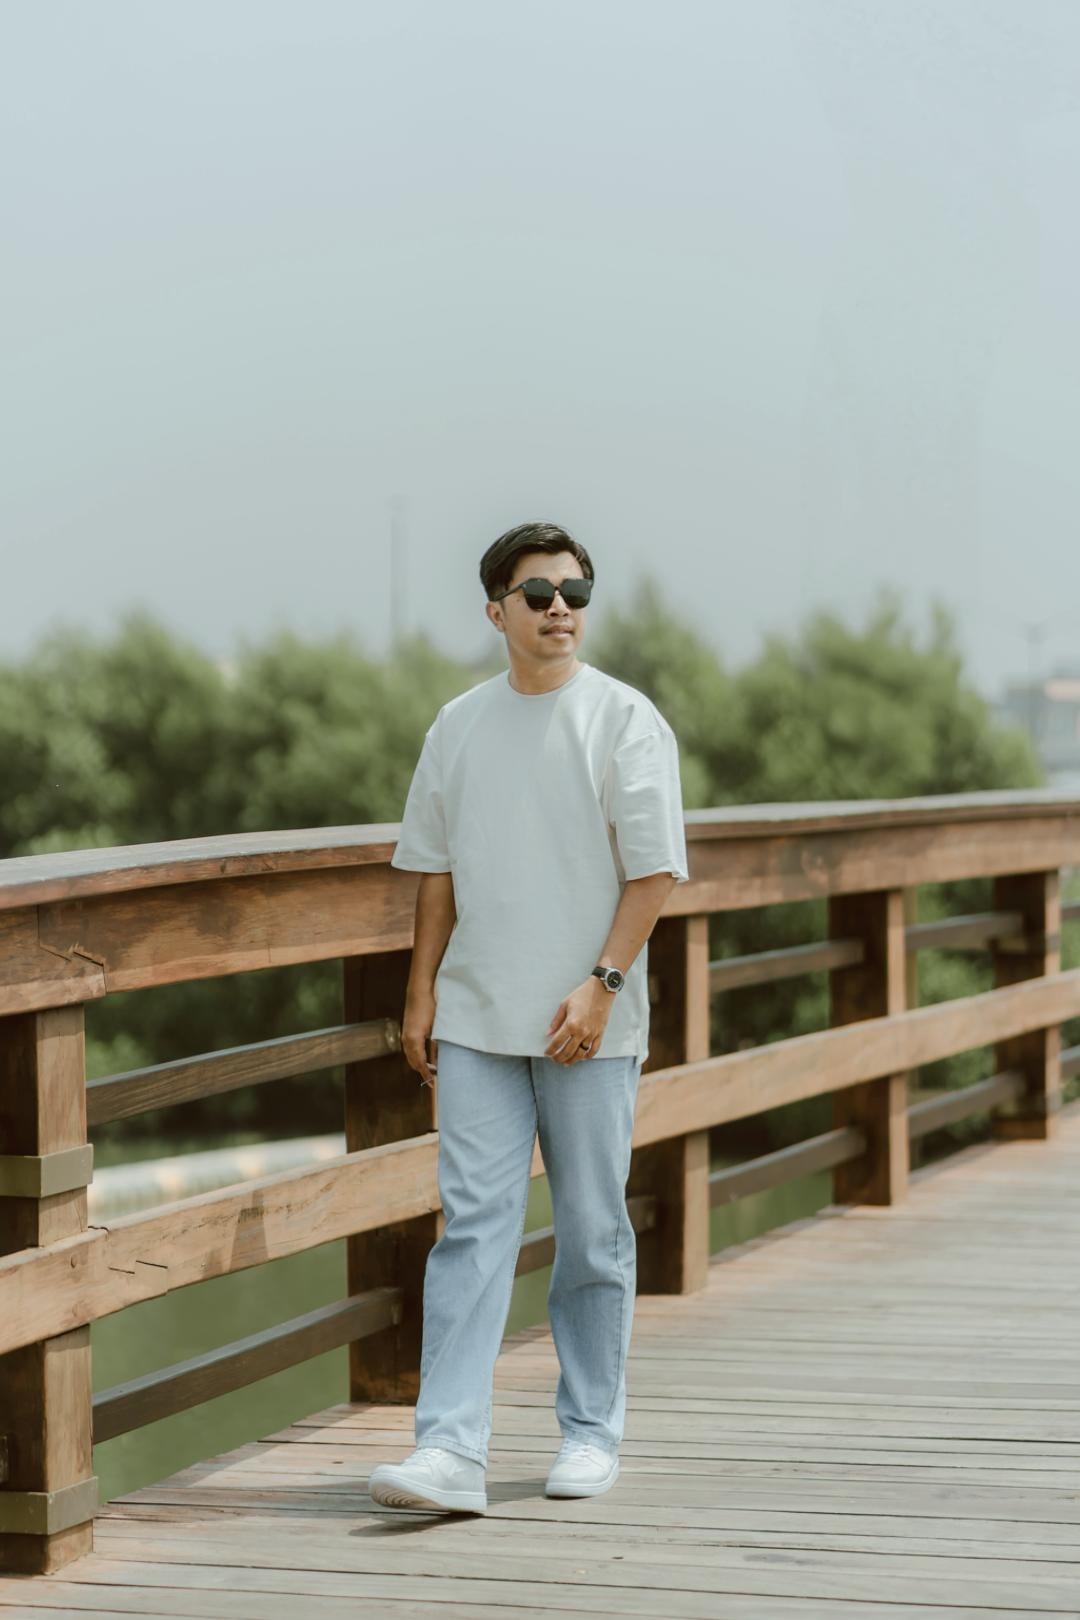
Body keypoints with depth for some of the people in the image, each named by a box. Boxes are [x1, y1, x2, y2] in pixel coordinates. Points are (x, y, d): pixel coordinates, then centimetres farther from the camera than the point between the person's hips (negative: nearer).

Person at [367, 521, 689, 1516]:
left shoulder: (624, 719, -2)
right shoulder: (459, 724, 10)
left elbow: (654, 872, -6)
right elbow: (438, 871, 15)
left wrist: (598, 985, -14)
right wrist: (421, 993, 9)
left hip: (591, 1025, -2)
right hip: (478, 1022, 3)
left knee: (593, 1232, 6)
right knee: (472, 1225, -5)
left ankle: (593, 1433, 18)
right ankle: (451, 1449, -10)